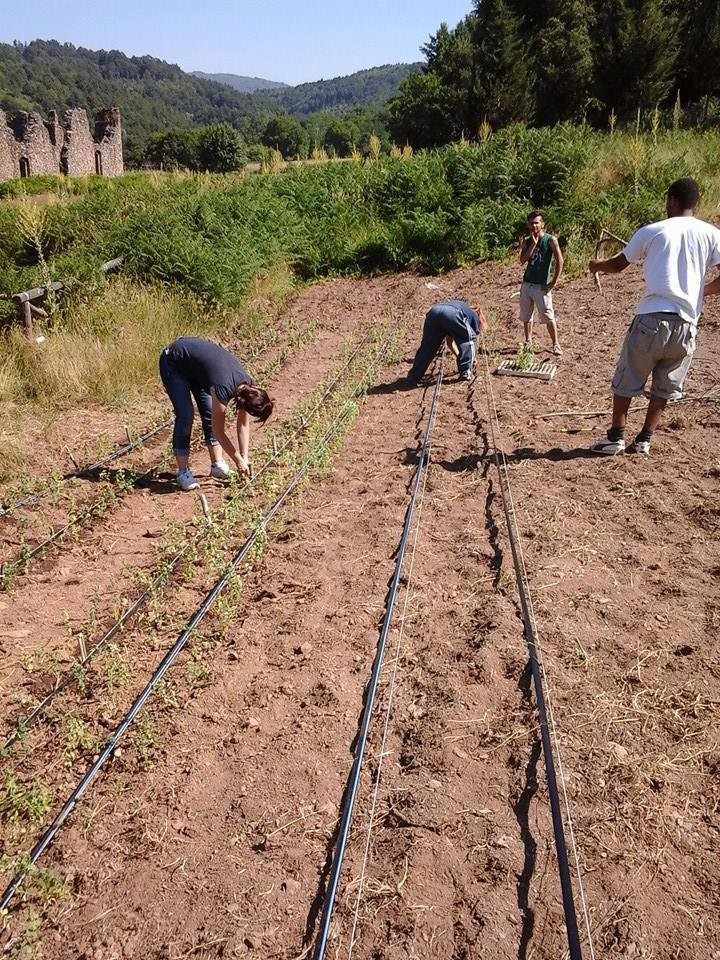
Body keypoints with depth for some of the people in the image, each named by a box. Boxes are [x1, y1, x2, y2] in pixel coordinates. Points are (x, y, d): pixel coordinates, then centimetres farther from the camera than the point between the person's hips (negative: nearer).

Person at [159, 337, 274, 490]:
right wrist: (238, 460, -19)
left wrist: (245, 458, -8)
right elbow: (218, 431, -26)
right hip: (173, 362, -7)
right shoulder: (223, 388, -37)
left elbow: (244, 425, -6)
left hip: (195, 365, 7)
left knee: (210, 413, 1)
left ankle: (218, 465, 8)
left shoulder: (248, 387, -18)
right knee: (185, 415, -15)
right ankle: (183, 472, -10)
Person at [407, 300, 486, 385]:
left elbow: (450, 342, 51)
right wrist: (473, 357, 52)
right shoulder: (475, 316, 31)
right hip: (452, 313, -6)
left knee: (426, 348, 15)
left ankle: (412, 379, 14)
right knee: (468, 340, 17)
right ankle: (465, 373, 15)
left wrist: (458, 356, 61)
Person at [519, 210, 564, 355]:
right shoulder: (527, 241, 8)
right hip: (526, 283, 5)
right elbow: (522, 260, -6)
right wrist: (534, 244, -12)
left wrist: (553, 283, -13)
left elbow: (560, 261, -10)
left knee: (548, 317, -4)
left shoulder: (550, 240, -6)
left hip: (541, 286, -5)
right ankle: (528, 341, 26)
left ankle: (556, 344, 5)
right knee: (526, 315, 12)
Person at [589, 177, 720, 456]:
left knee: (626, 381, 12)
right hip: (686, 325, 2)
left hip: (652, 319, -2)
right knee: (665, 387, 16)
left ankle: (615, 438, 14)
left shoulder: (651, 231, 4)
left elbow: (617, 265, 16)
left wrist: (597, 265, 37)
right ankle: (644, 440, 18)